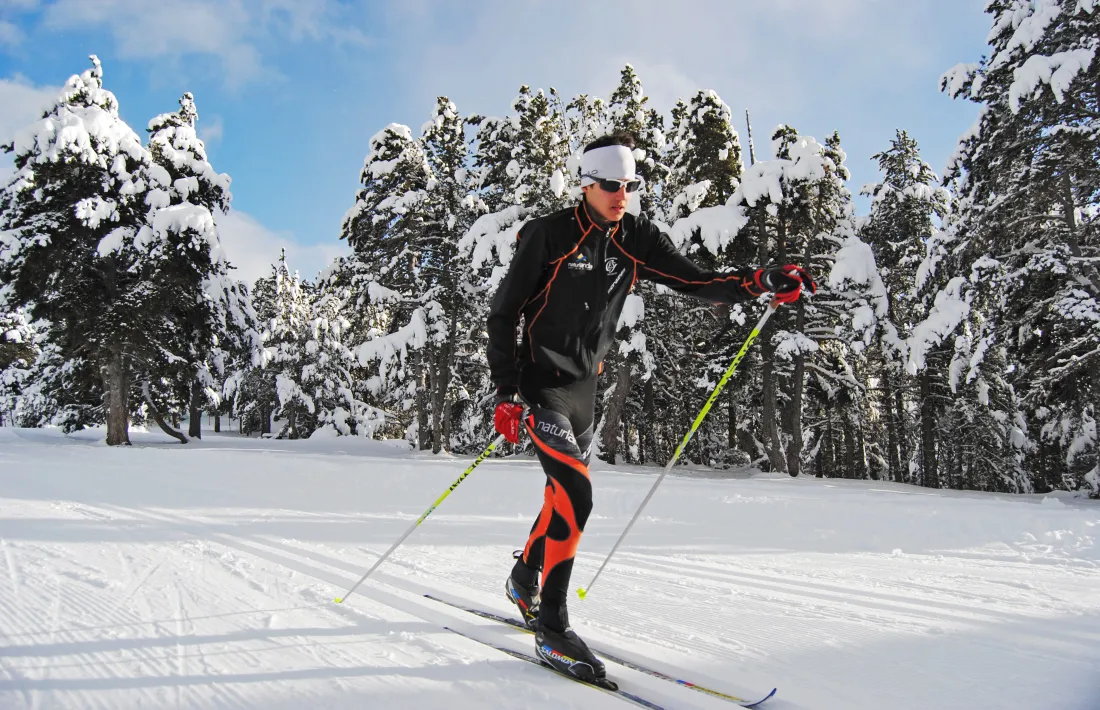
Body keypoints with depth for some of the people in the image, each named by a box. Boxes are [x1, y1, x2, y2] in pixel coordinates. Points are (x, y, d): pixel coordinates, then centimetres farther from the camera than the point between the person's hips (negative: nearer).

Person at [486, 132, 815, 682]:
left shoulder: (636, 241, 1)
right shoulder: (550, 235, -13)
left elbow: (698, 283, -1)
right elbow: (503, 313, -11)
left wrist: (760, 281, -18)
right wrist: (506, 392, -16)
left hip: (584, 386, 6)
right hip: (540, 384, -6)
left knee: (561, 496, 16)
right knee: (576, 497, -19)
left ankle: (524, 581, 43)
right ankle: (551, 628, -5)